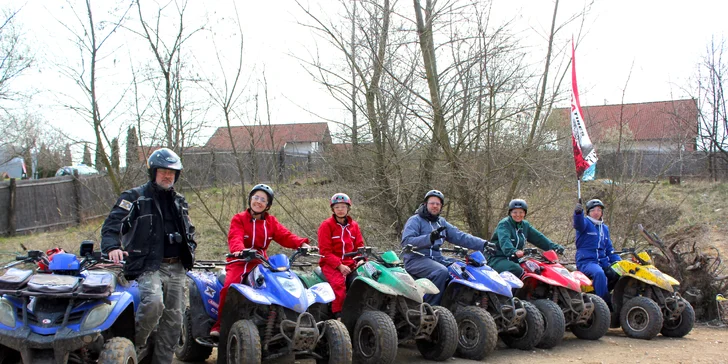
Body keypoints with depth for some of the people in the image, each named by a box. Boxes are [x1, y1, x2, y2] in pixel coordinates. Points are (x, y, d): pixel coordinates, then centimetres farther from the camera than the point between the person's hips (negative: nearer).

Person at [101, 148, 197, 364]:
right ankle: (136, 346, -8)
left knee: (173, 320, 5)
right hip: (148, 266, -6)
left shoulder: (179, 202, 19)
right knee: (153, 302, -32)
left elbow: (189, 230, 32)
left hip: (176, 268, 6)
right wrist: (112, 247, -27)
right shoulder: (135, 198, 1)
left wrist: (190, 249, 16)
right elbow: (112, 224, -9)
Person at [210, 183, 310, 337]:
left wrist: (302, 244, -20)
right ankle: (219, 325, -15)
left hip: (261, 262, 3)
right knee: (229, 286, -29)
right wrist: (239, 250, -40)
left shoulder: (271, 222, 14)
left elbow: (285, 236, -1)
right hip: (239, 262, -3)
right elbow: (235, 238, -17)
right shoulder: (239, 219, 2)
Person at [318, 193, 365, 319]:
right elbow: (325, 251, -6)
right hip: (330, 264, -4)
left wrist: (361, 260, -7)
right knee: (339, 283, -32)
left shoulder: (354, 225, 15)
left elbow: (359, 246, 15)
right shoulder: (326, 225, -1)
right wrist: (339, 265, -16)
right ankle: (338, 314, -26)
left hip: (349, 263, 4)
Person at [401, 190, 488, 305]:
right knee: (441, 272, -32)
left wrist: (483, 244, 1)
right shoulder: (415, 220, -3)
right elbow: (406, 241, -18)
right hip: (416, 259, -8)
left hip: (436, 258, 8)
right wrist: (429, 238, -33)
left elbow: (459, 236, 12)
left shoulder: (441, 222, 20)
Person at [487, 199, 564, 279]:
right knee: (517, 270, -34)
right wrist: (513, 251, -48)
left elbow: (539, 238, 11)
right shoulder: (504, 224, -10)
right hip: (498, 259, -8)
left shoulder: (525, 225, 14)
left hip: (515, 260, 8)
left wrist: (554, 247, -2)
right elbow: (504, 241, -28)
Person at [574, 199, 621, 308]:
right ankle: (606, 304, -37)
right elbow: (578, 223, -24)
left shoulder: (605, 228, 22)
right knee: (599, 273, -36)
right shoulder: (585, 222, 2)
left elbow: (609, 249, 25)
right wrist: (578, 212, -47)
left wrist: (619, 262, 10)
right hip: (585, 262, -6)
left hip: (603, 262, 6)